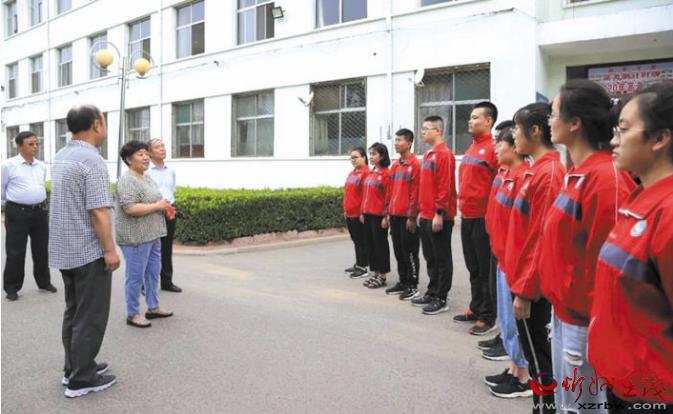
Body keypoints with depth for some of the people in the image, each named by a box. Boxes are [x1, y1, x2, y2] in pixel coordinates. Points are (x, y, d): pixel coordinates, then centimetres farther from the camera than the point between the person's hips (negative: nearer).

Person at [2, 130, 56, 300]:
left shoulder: (42, 166, 7)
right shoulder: (8, 165, -8)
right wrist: (9, 204, 13)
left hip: (40, 211, 5)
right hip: (17, 213, -4)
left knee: (41, 249, 14)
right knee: (15, 252, 2)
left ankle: (44, 282, 29)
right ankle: (12, 287, 16)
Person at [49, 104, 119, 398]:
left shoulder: (61, 156, 11)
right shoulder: (92, 160, -18)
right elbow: (98, 211, -23)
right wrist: (110, 249, -17)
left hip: (64, 249, 9)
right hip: (88, 251, -9)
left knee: (73, 312, 17)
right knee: (90, 316, 0)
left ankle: (74, 367, 26)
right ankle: (81, 379, 7)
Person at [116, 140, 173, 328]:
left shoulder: (147, 178, 14)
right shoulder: (127, 181, -16)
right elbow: (130, 208, -26)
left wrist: (165, 207, 6)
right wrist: (157, 206, -19)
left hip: (152, 235, 10)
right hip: (136, 236, -10)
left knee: (153, 271, 16)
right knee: (135, 275, 0)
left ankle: (153, 307, 28)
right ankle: (132, 314, 11)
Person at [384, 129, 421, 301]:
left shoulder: (415, 164, -9)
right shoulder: (395, 166, 15)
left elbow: (415, 192, -13)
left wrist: (412, 216, -15)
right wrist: (388, 212, 14)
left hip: (407, 216, -8)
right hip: (394, 216, 8)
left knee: (410, 252, -1)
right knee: (398, 251, 13)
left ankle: (413, 286, 8)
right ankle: (403, 282, 23)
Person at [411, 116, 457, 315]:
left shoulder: (444, 154, -12)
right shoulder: (428, 155, 16)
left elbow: (445, 187, -18)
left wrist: (439, 213, -20)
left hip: (438, 217, -9)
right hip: (426, 216, 9)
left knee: (442, 258, 0)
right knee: (430, 257, 15)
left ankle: (441, 299, 8)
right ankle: (432, 293, 26)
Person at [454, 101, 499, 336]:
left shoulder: (493, 148, -11)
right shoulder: (471, 148, 15)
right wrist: (463, 205, 17)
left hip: (483, 218, -8)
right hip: (467, 217, 9)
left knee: (485, 269, 0)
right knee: (473, 267, 16)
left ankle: (487, 317, 10)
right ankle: (475, 309, 28)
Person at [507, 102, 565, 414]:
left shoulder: (548, 173, -19)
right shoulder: (537, 169, 9)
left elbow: (542, 239, -21)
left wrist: (525, 290, -18)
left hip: (531, 283, -9)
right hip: (524, 277, 9)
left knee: (535, 348, 4)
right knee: (534, 344, 19)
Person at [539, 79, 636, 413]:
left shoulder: (605, 178, -21)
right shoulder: (578, 174, 8)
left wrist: (593, 323, -16)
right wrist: (559, 305, 16)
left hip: (583, 320, -9)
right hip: (563, 311, 9)